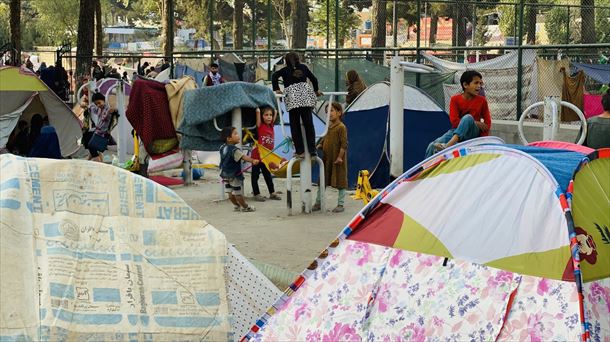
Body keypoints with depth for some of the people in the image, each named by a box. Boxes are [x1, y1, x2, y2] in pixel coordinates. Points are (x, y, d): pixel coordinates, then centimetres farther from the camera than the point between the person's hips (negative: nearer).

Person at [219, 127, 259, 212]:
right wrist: (253, 160, -50)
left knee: (230, 192, 14)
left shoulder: (223, 147, 2)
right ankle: (245, 207, 16)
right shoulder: (234, 150, -25)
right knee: (238, 192, 4)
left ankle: (237, 205, 27)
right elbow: (243, 157, -38)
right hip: (234, 174, -8)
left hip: (225, 173, 8)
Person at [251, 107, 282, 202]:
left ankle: (272, 193, 23)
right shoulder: (260, 126, -11)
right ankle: (256, 194, 10)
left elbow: (275, 112, 14)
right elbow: (258, 111, -21)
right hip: (257, 155, -6)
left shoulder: (271, 126, 4)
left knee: (267, 174, 17)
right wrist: (258, 108, -6)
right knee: (255, 175, 5)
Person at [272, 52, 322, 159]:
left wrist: (276, 89, 5)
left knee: (295, 125, 3)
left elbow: (274, 76, -1)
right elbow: (313, 79, 23)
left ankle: (300, 151, 0)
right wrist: (316, 90, 37)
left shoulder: (285, 70, 13)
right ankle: (312, 149, 3)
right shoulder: (303, 67, 19)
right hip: (306, 97, 2)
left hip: (293, 99, -2)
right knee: (308, 124, 5)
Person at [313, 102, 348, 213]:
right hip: (327, 159, 8)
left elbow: (344, 144, -16)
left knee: (340, 182, 2)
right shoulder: (329, 127, 12)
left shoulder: (341, 127, -12)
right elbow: (324, 140, 20)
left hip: (337, 161, -8)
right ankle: (318, 202, 20)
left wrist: (340, 157, -20)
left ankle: (340, 204, 9)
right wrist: (319, 145, 0)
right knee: (322, 181, 12)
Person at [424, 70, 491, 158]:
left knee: (468, 117, -37)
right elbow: (454, 121, -7)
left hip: (473, 133, -1)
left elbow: (487, 123, 5)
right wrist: (475, 123, -13)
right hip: (456, 131, 1)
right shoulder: (455, 99, 0)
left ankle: (448, 145, -50)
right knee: (433, 146, -27)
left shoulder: (482, 101, 1)